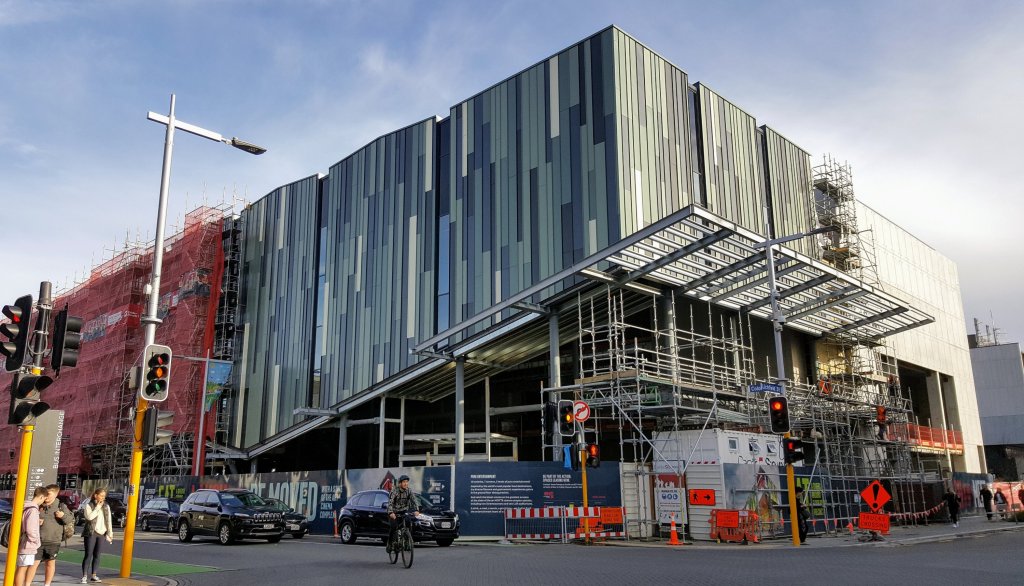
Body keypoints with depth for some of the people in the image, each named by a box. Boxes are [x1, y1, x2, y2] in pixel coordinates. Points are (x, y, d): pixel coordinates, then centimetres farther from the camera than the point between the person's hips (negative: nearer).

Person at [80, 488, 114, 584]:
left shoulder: (106, 506, 12)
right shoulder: (88, 505, -1)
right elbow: (89, 517, -19)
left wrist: (110, 533, 8)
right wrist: (97, 508, -13)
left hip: (101, 533, 4)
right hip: (91, 533, -4)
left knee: (97, 555, 6)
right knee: (88, 555, -6)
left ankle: (94, 575, 13)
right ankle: (84, 576, -1)